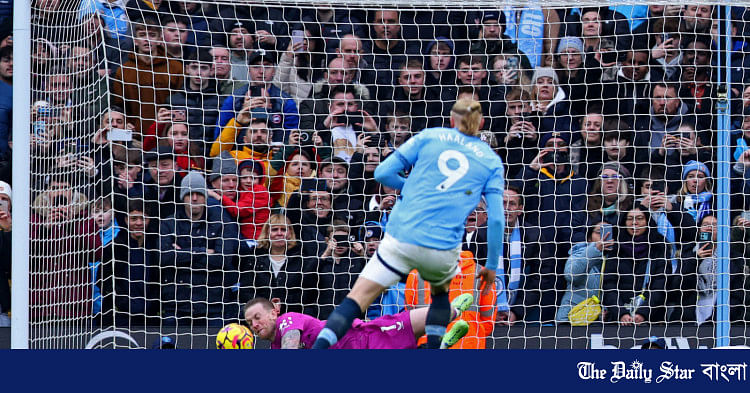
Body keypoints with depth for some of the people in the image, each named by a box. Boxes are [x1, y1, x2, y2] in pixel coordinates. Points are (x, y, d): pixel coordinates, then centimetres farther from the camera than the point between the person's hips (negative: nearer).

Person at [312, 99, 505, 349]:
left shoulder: (429, 136, 10)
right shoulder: (492, 162, 11)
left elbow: (382, 173, 7)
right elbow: (496, 219, 3)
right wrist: (492, 266, 11)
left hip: (400, 240, -1)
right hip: (442, 250, 1)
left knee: (356, 300, 0)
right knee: (441, 291, 32)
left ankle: (317, 349, -21)